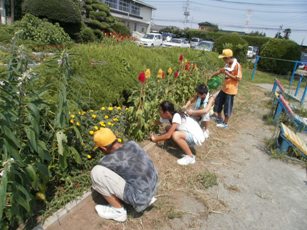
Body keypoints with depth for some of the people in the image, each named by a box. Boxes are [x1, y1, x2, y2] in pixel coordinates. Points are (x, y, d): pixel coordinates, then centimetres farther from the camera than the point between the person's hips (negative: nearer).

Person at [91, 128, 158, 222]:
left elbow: (97, 173, 6)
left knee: (97, 172, -12)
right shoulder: (132, 144, 0)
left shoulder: (108, 161, -18)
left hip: (139, 199, -7)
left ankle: (119, 211, 4)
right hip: (152, 188, 8)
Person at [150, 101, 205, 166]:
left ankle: (190, 157, -13)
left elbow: (168, 136, -26)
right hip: (190, 134, 9)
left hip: (197, 136, -9)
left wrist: (156, 139, -12)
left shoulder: (176, 117, -26)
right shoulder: (168, 116, -3)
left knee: (175, 135, -30)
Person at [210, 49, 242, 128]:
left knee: (227, 106, 3)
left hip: (231, 90, -8)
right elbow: (220, 71, 18)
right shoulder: (227, 64, 5)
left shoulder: (237, 65, -18)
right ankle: (219, 118, 37)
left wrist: (228, 74, -23)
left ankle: (225, 123, 19)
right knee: (218, 102, 18)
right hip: (224, 88, 8)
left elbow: (239, 78, -21)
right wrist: (211, 76, 12)